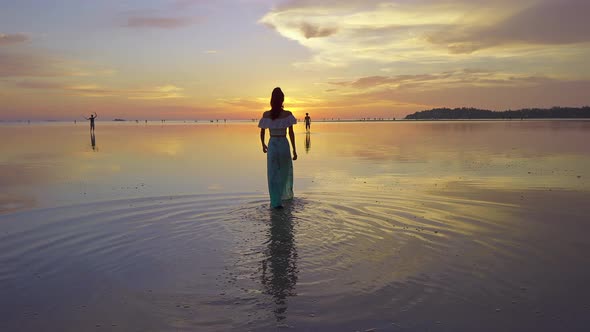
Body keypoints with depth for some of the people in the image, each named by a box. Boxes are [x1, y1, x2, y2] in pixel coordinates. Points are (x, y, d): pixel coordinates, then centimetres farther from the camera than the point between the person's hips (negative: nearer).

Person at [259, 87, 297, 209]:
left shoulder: (266, 115, -2)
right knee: (286, 171, 22)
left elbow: (262, 132, 5)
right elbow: (291, 133, -8)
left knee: (273, 175, 5)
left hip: (272, 145, 1)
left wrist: (263, 145, 22)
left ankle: (276, 202, 0)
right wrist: (294, 150, -2)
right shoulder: (287, 114, -7)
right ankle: (287, 194, 37)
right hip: (284, 144, -1)